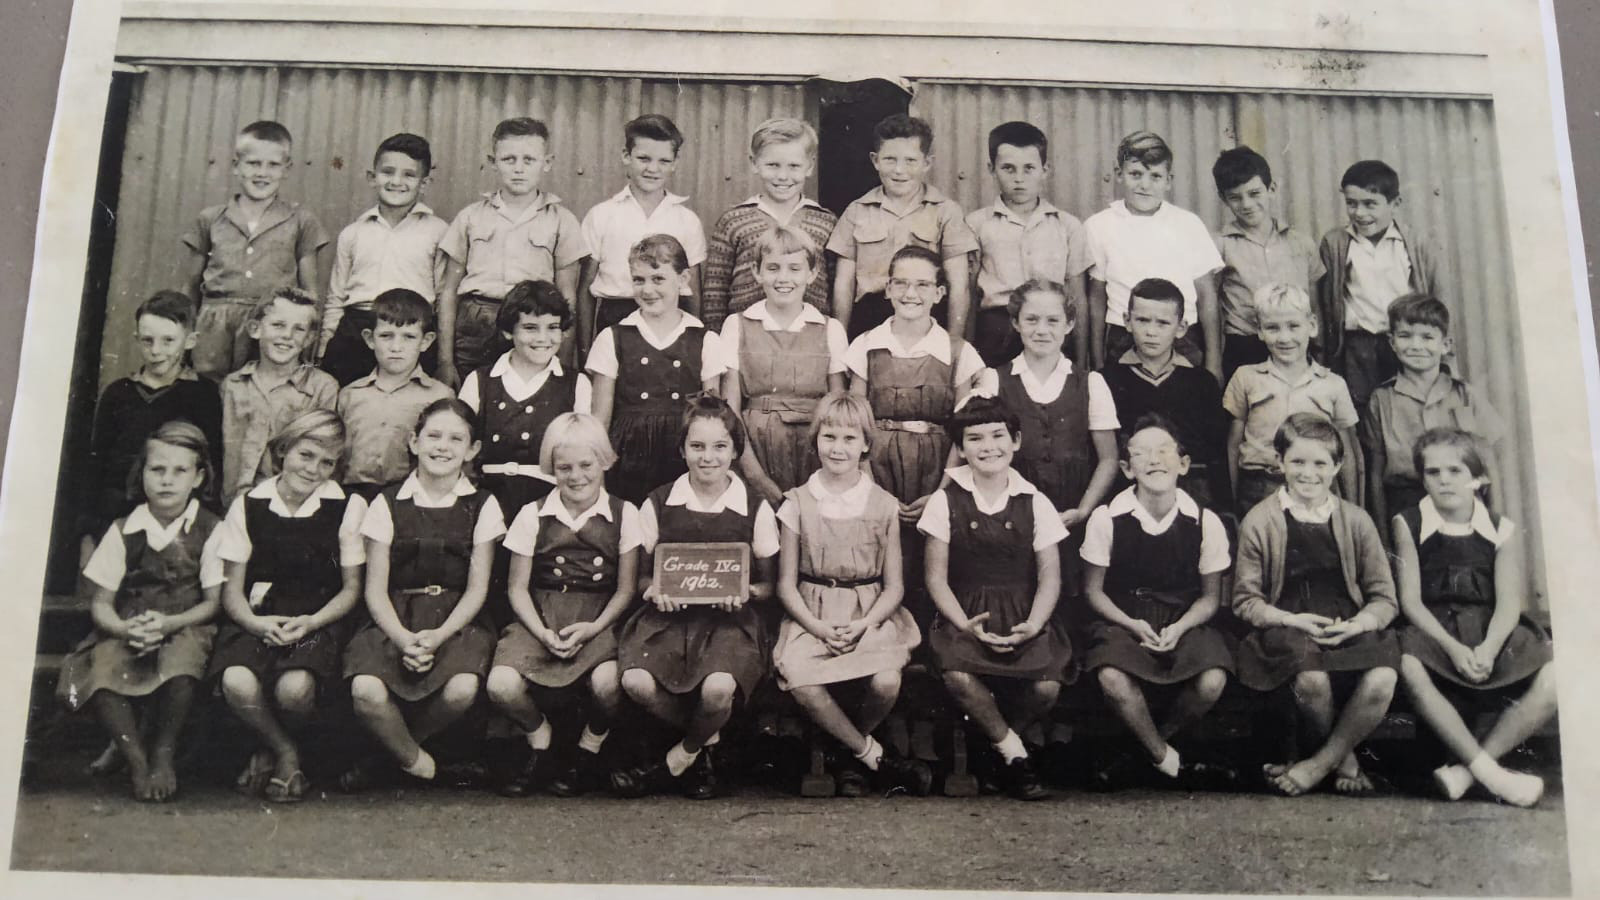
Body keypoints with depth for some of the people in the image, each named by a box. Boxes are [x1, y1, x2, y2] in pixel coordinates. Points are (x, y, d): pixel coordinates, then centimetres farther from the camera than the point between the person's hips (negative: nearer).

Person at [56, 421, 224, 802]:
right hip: (126, 630, 2)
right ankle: (137, 759, -10)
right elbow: (101, 603, 4)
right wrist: (125, 629, -18)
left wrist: (167, 623, -20)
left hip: (185, 627, -2)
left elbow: (213, 601, -3)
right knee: (100, 674, -30)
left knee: (181, 667, -36)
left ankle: (163, 753, -10)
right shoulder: (124, 531, 5)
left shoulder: (209, 530, -1)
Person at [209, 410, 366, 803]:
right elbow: (232, 589, 6)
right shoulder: (248, 505, 5)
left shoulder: (348, 507, 2)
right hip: (257, 618, 1)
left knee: (295, 688, -32)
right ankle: (286, 752, 2)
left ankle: (269, 750, 8)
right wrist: (255, 622, -15)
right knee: (237, 683, -31)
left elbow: (351, 589, 4)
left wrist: (311, 622, -13)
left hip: (319, 620, -1)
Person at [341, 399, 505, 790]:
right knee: (366, 691, -29)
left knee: (462, 690, -30)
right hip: (394, 621, 0)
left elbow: (477, 588, 2)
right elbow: (376, 589, 2)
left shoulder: (482, 506, 6)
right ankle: (418, 763, 1)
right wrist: (403, 638, -17)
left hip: (455, 621, 0)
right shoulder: (388, 504, 6)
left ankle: (395, 749, 2)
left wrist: (438, 636, -15)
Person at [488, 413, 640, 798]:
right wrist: (543, 632, -10)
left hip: (599, 619, -1)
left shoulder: (623, 514, 4)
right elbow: (518, 588, 7)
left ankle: (591, 747, 3)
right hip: (541, 617, 2)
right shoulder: (533, 515, 7)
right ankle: (538, 733, 11)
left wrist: (592, 628, -12)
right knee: (501, 685, -25)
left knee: (608, 682, -32)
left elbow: (626, 589, 4)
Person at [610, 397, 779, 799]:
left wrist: (744, 592, -12)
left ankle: (680, 757, 3)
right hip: (668, 614, 2)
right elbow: (643, 575, 14)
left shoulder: (755, 509, 5)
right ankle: (707, 736, 4)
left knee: (718, 687, -33)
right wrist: (654, 589, -10)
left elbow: (767, 585, 10)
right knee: (636, 681, -28)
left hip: (729, 617, -1)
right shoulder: (658, 504, 8)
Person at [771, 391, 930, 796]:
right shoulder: (798, 504, 4)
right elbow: (786, 584, 3)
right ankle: (874, 756, -4)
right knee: (803, 685, -29)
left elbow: (894, 585, 5)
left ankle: (851, 756, 5)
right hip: (811, 616, 0)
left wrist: (864, 624, -14)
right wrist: (818, 627, -14)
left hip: (870, 614, 0)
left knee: (886, 683, -28)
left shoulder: (884, 505, 6)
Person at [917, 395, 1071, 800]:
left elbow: (1049, 576, 5)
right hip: (965, 617, -1)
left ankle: (1000, 734, 10)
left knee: (1047, 686, -25)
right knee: (959, 678, -32)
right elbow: (936, 576, 2)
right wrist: (966, 624, -12)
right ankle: (1013, 752, -4)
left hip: (1024, 618, 1)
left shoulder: (1034, 503, 7)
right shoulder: (946, 500, 4)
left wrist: (1031, 625, -12)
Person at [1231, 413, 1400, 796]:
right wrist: (1292, 620, -15)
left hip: (1349, 630, 2)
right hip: (1287, 631, -2)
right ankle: (1344, 758, -2)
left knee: (1381, 683, -31)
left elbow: (1384, 598, 9)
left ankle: (1321, 763, -7)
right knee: (1312, 680, -36)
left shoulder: (1356, 520, 11)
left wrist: (1356, 625, -13)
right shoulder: (1259, 521, 4)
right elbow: (1245, 600, 3)